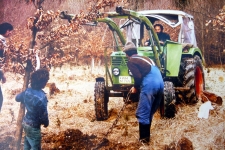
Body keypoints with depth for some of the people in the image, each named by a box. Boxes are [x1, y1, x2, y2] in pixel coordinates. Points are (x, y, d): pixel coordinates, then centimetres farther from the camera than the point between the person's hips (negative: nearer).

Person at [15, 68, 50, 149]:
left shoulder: (27, 91, -8)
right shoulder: (42, 97, -31)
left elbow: (17, 98, 12)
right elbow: (43, 114, -23)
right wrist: (46, 123, -2)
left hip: (25, 122, 8)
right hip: (33, 127, -8)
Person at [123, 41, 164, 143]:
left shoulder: (131, 61, 4)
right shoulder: (144, 58, 28)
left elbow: (138, 76, -8)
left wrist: (135, 87, 10)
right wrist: (138, 86, 34)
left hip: (149, 85, -8)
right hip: (160, 82, 8)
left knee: (142, 113, 0)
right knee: (150, 112, 20)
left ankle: (144, 139, 1)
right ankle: (146, 135, 27)